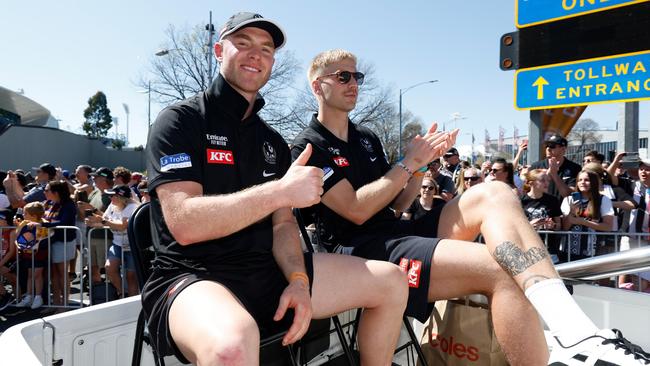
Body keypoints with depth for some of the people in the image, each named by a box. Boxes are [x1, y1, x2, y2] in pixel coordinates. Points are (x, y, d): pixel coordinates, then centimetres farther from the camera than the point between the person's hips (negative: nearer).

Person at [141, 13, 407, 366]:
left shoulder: (273, 142, 15)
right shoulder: (180, 120, -5)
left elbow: (282, 223, 10)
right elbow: (184, 223, -19)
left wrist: (298, 280, -10)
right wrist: (281, 191, -21)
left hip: (267, 270, 7)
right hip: (191, 277, -6)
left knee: (391, 282, 3)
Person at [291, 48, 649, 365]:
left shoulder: (366, 137, 21)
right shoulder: (309, 147, -4)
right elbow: (357, 210, -14)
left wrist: (422, 161, 2)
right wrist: (409, 161, -7)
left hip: (399, 231, 8)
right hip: (364, 252, -8)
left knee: (494, 193, -16)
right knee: (499, 270, -28)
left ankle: (578, 336, -31)